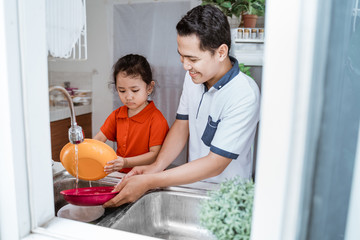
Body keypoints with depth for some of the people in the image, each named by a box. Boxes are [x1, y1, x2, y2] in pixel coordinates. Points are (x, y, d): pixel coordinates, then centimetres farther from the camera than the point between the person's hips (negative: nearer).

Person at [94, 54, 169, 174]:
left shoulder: (156, 119, -13)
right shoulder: (116, 115, 10)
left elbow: (155, 155, -16)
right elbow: (98, 139, 8)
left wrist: (126, 162, -28)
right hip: (121, 175, 7)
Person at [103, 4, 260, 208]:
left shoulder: (244, 96, -24)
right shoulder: (194, 75, -2)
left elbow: (215, 164, -24)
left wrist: (150, 182, -27)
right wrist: (156, 167, -10)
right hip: (195, 183, 5)